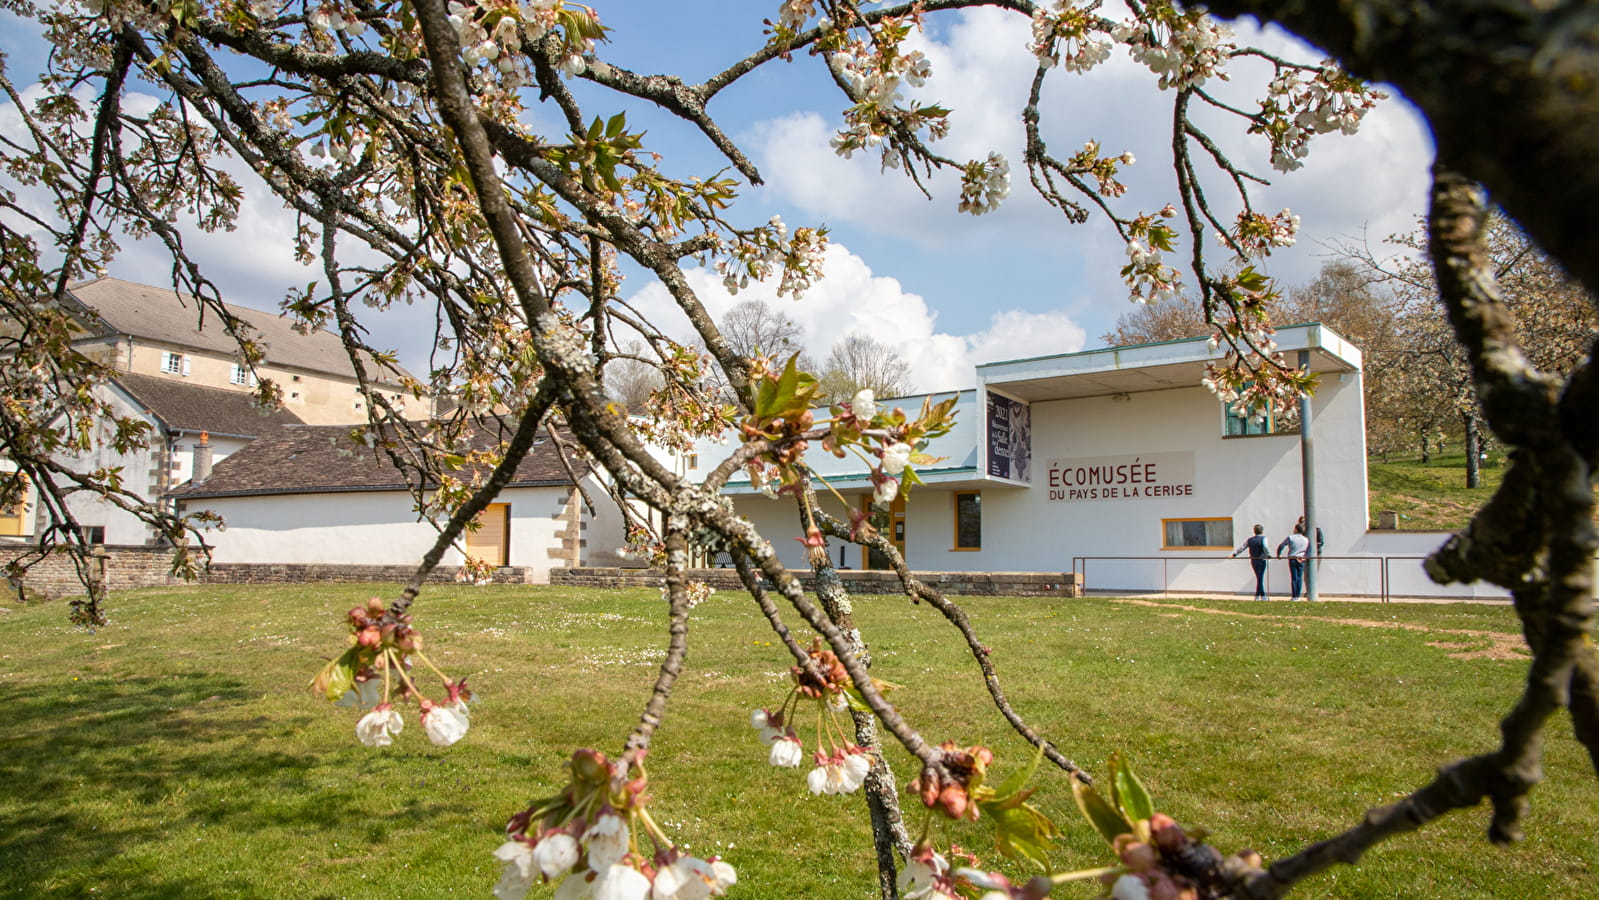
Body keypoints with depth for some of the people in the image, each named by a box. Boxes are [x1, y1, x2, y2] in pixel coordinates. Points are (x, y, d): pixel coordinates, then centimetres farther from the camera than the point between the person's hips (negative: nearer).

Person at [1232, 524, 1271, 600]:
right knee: (1260, 578, -1)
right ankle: (1257, 596, -2)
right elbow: (1265, 547, -24)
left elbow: (1242, 548, 6)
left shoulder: (1250, 540, 8)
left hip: (1253, 561, 5)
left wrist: (1234, 554, 9)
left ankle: (1263, 595, 18)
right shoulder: (1263, 538, -6)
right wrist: (1268, 555, -26)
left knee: (1259, 578, 15)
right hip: (1261, 560, -5)